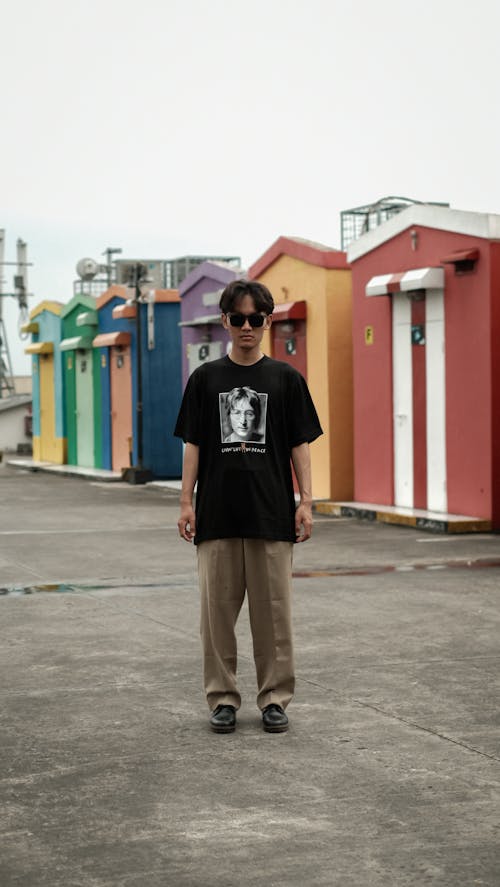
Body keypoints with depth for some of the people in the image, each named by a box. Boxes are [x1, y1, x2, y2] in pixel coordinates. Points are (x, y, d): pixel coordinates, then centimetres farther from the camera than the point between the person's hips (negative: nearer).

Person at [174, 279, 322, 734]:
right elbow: (193, 444, 7)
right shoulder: (206, 378, 7)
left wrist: (306, 501, -3)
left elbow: (300, 445, 5)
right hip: (217, 514, 1)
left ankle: (275, 698, 12)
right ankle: (223, 698, 13)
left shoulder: (285, 378, 4)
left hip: (272, 515, -1)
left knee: (273, 611, 2)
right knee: (217, 609, 4)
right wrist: (186, 502, 1)